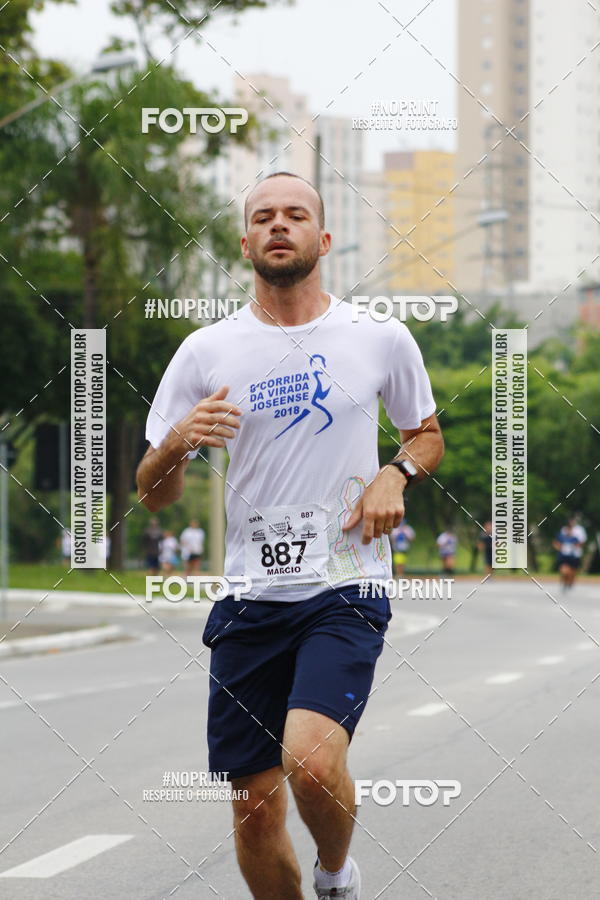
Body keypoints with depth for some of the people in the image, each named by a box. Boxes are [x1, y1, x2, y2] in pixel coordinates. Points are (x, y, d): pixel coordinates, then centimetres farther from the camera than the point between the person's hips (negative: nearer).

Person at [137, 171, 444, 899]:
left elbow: (427, 435, 21)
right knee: (255, 811, 1)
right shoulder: (204, 353, 4)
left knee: (311, 759, -24)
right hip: (248, 598, 2)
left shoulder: (381, 339, 4)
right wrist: (176, 444, -15)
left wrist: (397, 473, -2)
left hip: (347, 591, -2)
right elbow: (152, 497, 7)